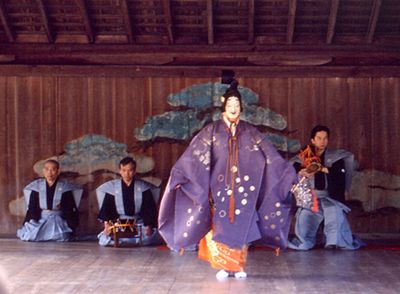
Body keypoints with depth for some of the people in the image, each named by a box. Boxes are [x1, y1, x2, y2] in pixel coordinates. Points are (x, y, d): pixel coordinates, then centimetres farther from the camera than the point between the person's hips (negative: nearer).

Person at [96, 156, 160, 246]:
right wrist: (106, 224, -16)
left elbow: (150, 209, 0)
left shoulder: (143, 188, 4)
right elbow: (106, 208, 2)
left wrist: (149, 225, -16)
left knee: (152, 235, -29)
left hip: (138, 224, 1)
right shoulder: (112, 187, 5)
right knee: (104, 240, -26)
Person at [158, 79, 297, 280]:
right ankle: (223, 267, 11)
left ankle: (238, 267, 14)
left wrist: (289, 175, -3)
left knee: (241, 227, 3)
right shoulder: (212, 130, 1)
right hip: (220, 187, -1)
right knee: (221, 227, 0)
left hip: (243, 188, 1)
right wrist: (179, 176, -17)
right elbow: (193, 155, -6)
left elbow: (270, 156, 3)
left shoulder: (250, 132, 5)